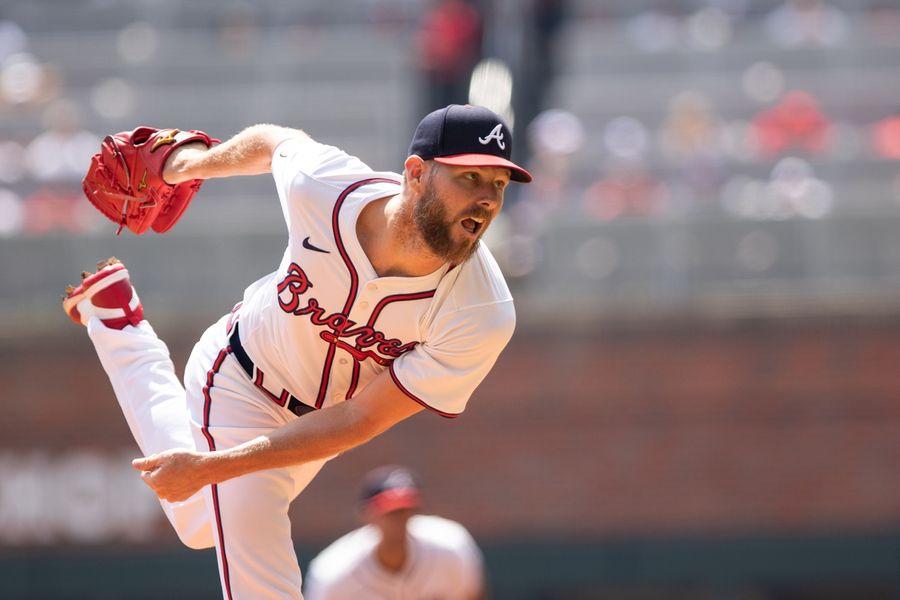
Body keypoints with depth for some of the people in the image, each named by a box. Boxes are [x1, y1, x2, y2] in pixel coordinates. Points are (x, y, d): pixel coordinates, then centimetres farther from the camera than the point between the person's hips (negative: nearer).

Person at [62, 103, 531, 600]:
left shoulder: (483, 317, -35)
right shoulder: (320, 186, -34)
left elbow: (359, 421, -29)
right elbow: (276, 141, -8)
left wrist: (211, 468, -32)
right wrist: (196, 162, 14)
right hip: (240, 386, -2)